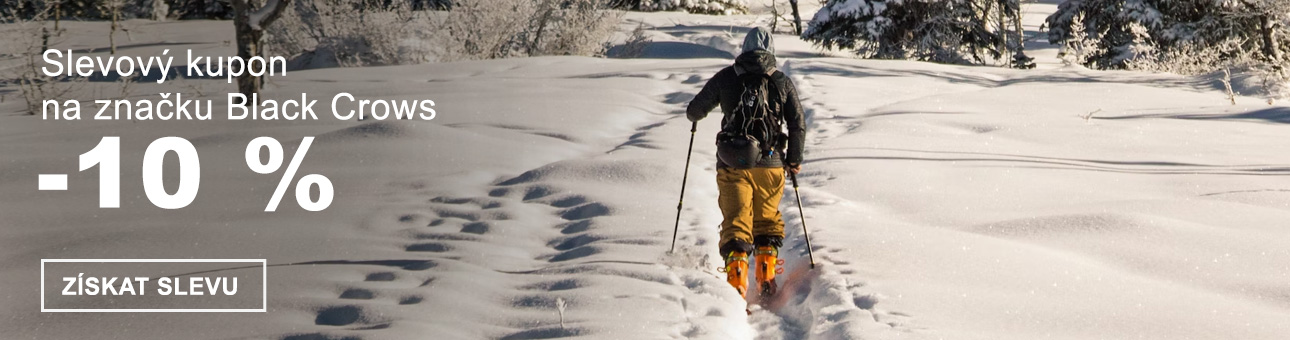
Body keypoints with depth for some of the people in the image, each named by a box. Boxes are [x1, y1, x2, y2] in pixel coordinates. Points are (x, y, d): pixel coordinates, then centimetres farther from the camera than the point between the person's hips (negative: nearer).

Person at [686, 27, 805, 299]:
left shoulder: (726, 78, 3)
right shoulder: (783, 83, 6)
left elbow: (695, 110, 10)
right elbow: (798, 126, 5)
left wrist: (693, 116, 34)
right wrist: (794, 160, 18)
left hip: (732, 164, -1)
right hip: (770, 164, 1)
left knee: (736, 221, 1)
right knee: (767, 219, 19)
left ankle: (736, 281, -12)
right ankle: (767, 275, 12)